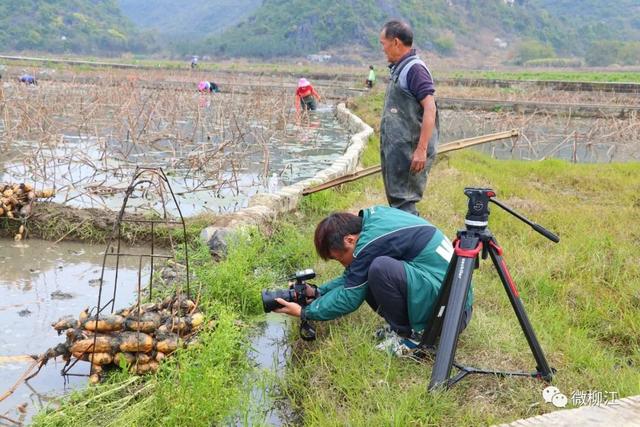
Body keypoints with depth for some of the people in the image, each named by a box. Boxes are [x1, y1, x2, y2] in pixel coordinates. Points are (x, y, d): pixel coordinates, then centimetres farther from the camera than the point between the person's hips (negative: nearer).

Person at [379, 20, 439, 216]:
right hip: (396, 149, 10)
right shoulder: (399, 68, 15)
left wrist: (421, 150, -25)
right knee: (395, 200, 16)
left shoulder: (414, 68, -14)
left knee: (403, 202, -8)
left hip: (408, 152, -10)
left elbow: (430, 109, -21)